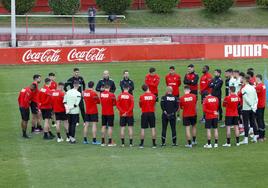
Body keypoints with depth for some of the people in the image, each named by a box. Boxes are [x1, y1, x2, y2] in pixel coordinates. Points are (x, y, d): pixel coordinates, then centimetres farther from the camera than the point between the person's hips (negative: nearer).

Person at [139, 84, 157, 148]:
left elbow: (140, 105, 4)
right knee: (153, 128, 6)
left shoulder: (141, 97, -7)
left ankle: (142, 144, 5)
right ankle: (154, 144, 5)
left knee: (143, 129, 5)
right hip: (152, 113, 1)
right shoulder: (153, 96, -3)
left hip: (144, 113, -1)